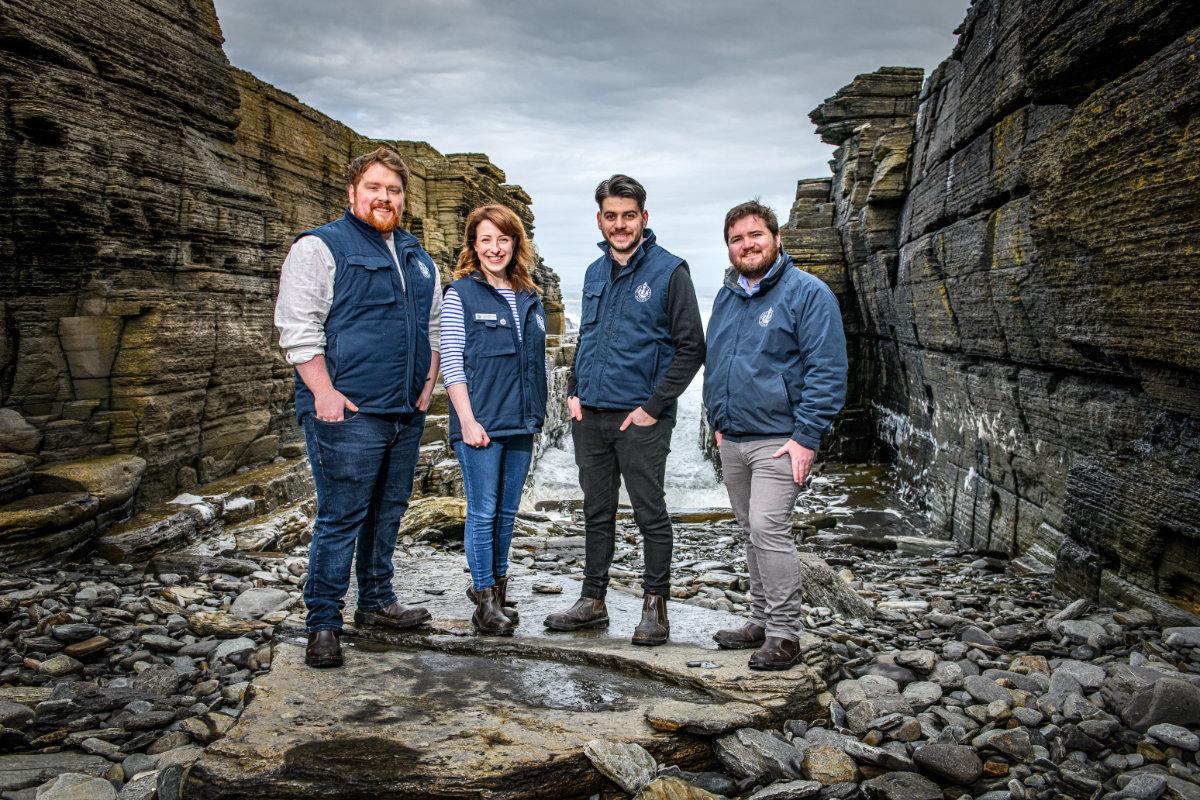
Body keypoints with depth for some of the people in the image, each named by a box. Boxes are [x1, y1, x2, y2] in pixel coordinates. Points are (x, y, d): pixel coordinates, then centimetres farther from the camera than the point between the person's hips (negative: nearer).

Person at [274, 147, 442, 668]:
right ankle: (323, 625, 5)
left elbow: (432, 326, 25)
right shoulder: (320, 247, -3)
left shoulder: (418, 259, 18)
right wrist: (325, 393, -18)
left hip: (407, 413, 7)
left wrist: (427, 382, 11)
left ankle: (376, 601, 30)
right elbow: (297, 327, -10)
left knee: (388, 513, 15)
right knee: (341, 519, -5)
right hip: (347, 414, -7)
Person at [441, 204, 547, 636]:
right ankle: (486, 600, 10)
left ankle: (494, 582, 28)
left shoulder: (530, 299, 14)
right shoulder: (460, 293, -2)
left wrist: (537, 417, 14)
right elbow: (451, 361, -7)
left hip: (521, 424, 5)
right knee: (483, 511, -1)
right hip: (480, 424, -5)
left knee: (508, 510, 12)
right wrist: (468, 421, -14)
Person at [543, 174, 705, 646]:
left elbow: (691, 348, -8)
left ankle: (655, 606, 16)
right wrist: (574, 391, 8)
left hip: (640, 418, -6)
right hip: (589, 416, 6)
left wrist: (654, 406, -13)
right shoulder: (595, 272, 13)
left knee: (650, 514, 3)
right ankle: (592, 602, 25)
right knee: (597, 513, 14)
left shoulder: (669, 271, -6)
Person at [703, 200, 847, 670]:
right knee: (752, 531, 14)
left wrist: (807, 437, -18)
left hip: (778, 441, -7)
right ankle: (761, 621, 27)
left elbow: (827, 371, -14)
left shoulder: (807, 293, -9)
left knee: (768, 529, -14)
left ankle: (784, 635, -2)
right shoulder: (726, 296, 13)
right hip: (732, 441, 7)